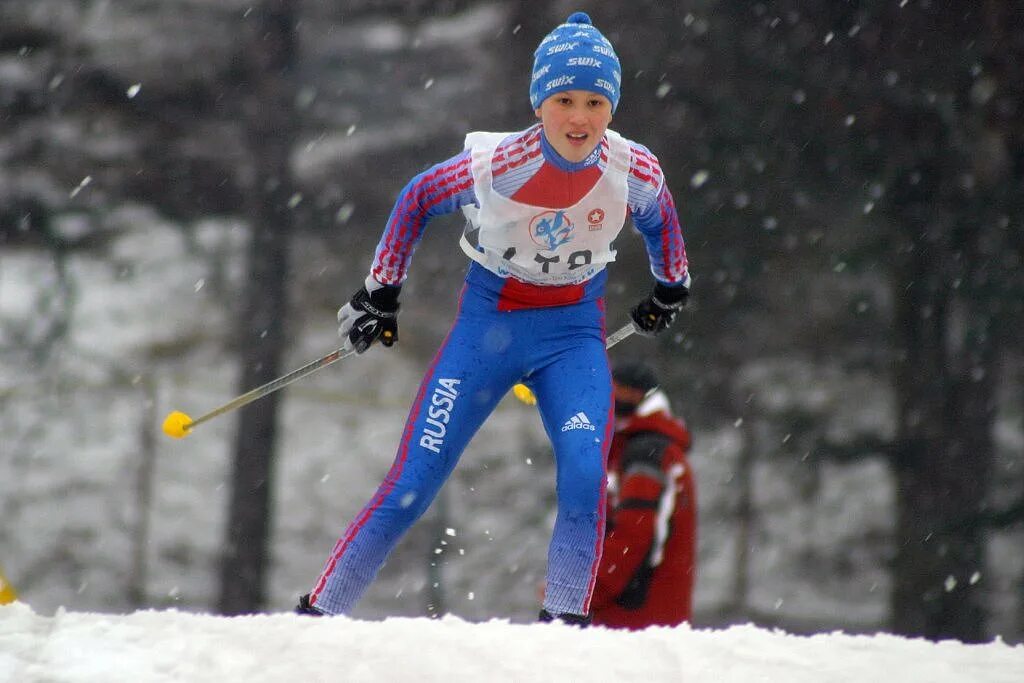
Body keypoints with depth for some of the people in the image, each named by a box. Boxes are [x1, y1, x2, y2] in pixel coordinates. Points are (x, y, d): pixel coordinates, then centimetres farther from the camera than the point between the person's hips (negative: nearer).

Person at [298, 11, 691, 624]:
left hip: (574, 332, 2)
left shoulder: (634, 172, -16)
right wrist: (380, 293, 2)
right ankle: (320, 612, 6)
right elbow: (417, 199, -4)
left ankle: (565, 620, -10)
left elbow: (660, 219, 9)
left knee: (585, 475, -23)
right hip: (488, 322, -2)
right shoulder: (494, 165, -23)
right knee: (412, 486, -6)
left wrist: (672, 288, 21)